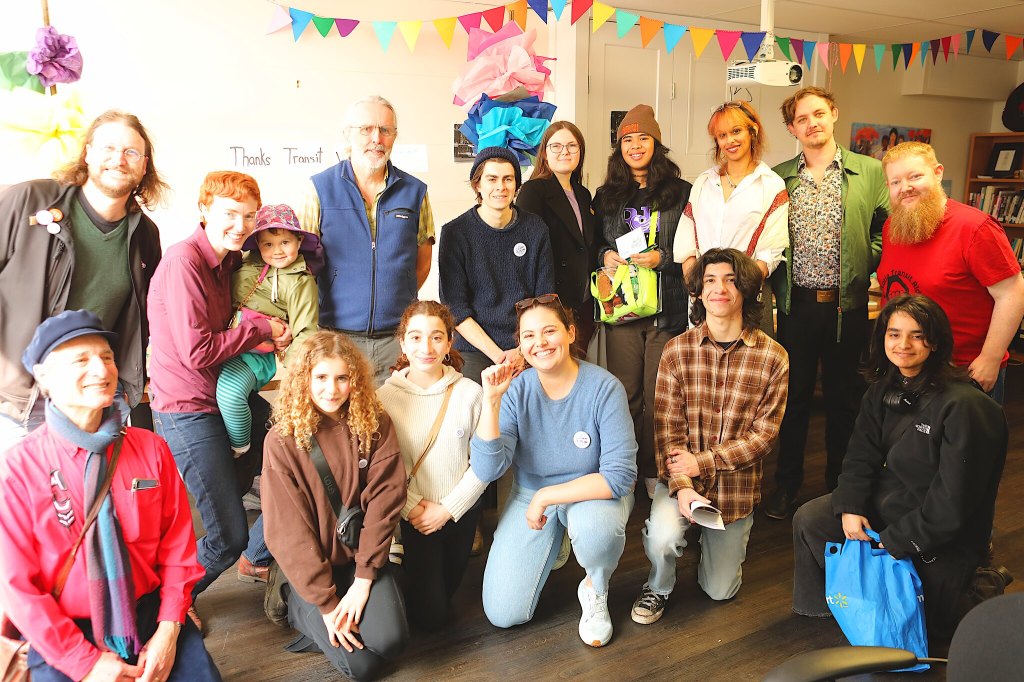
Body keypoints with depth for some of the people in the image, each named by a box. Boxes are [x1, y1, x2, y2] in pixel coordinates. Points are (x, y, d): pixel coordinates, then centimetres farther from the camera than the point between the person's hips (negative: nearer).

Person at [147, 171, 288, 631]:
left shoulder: (230, 261, 10)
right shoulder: (183, 261, -19)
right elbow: (197, 352, -23)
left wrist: (265, 337, -7)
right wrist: (260, 329, -13)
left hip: (226, 398, 9)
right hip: (187, 411, -9)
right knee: (228, 537, -7)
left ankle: (260, 558, 40)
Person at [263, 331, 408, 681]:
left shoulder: (375, 425, -7)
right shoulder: (282, 441, -12)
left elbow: (384, 501, -11)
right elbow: (289, 531, -13)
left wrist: (363, 579, -16)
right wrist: (326, 602, -15)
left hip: (363, 556, 2)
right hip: (312, 564, -2)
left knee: (389, 641, -18)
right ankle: (297, 604, 14)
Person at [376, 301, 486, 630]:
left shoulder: (469, 393, -12)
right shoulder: (386, 397, -12)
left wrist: (447, 508, -13)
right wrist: (412, 508, -17)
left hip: (459, 512, 2)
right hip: (409, 514, -1)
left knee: (448, 588, 22)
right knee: (429, 616, 3)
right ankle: (404, 570, 30)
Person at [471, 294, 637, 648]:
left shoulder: (603, 387, -21)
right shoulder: (516, 390, -13)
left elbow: (620, 475, -24)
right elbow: (486, 470, -21)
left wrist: (546, 496, -24)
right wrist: (491, 401, -31)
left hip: (593, 493, -2)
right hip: (530, 496, 3)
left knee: (595, 525, -39)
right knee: (502, 614, -4)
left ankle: (595, 589, -3)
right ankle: (552, 547, 25)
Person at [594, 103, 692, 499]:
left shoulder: (681, 192, 3)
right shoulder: (606, 195, 13)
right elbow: (593, 244, 19)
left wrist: (661, 258, -12)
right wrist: (604, 256, -2)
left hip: (667, 308, -2)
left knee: (659, 396, 2)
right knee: (624, 393, 6)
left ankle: (656, 472, 15)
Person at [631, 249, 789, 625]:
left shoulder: (773, 357, -9)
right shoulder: (677, 350, -8)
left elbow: (764, 434, -8)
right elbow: (668, 428, -10)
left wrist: (702, 463, -15)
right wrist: (682, 487, -23)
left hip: (736, 485, 1)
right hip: (680, 477, -1)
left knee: (720, 590, 9)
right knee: (663, 537, -30)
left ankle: (719, 542, 44)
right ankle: (658, 587, 5)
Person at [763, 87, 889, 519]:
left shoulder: (869, 171, 3)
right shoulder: (778, 177, 5)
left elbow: (888, 228, 4)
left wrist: (864, 265, -9)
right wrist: (775, 277, -4)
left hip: (847, 303, 0)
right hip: (796, 302, 1)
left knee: (844, 397, 11)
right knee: (793, 395, 9)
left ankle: (841, 484, 28)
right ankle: (787, 484, 23)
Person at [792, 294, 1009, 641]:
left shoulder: (963, 405, -25)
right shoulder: (883, 390, 0)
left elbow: (952, 499, -24)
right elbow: (861, 456, 1)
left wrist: (893, 542, -20)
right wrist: (849, 508, -14)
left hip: (942, 538, -6)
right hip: (887, 502, 7)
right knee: (809, 519, -5)